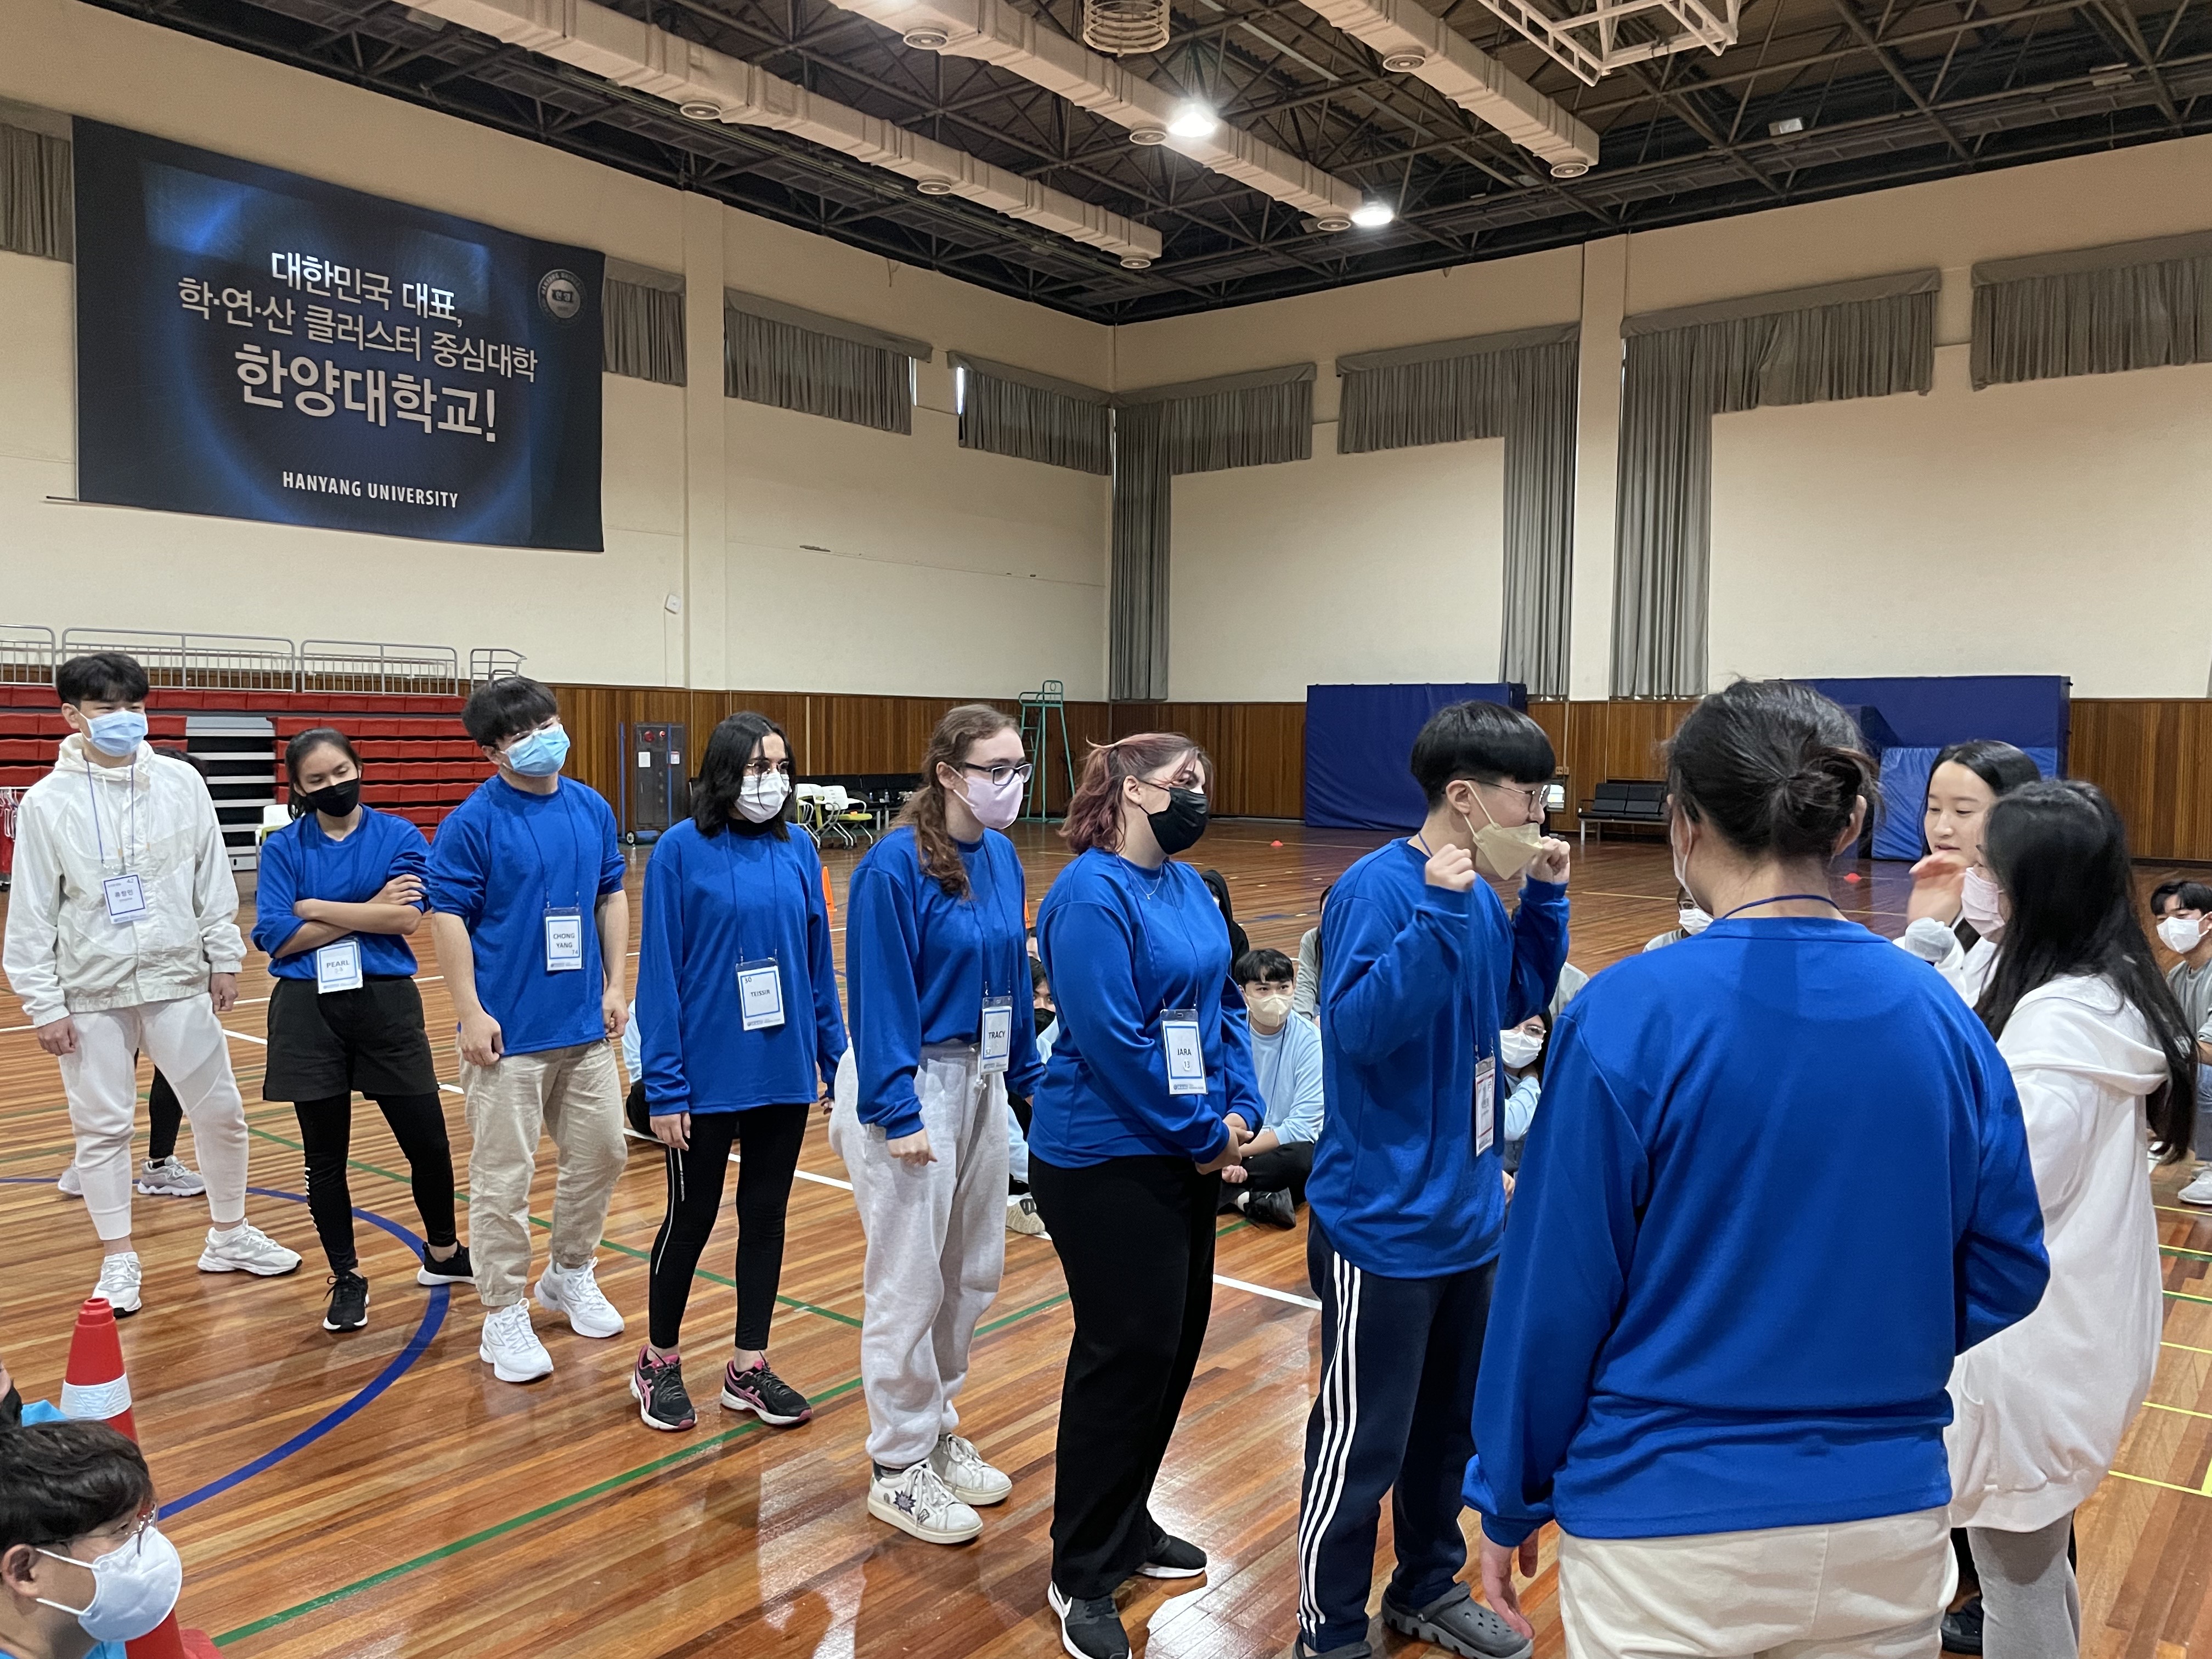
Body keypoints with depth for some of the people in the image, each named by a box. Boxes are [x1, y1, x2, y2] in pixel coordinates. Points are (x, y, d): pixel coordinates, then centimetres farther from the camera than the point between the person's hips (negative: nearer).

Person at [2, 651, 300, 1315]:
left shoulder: (181, 783, -1)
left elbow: (212, 880, 5)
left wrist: (225, 959, 5)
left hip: (178, 981, 2)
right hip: (91, 993, -1)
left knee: (219, 1111, 8)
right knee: (102, 1128, 7)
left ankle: (230, 1235, 27)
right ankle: (119, 1261, 22)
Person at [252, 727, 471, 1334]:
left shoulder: (400, 837, 0)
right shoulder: (283, 847, 2)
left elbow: (406, 918, -14)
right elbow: (278, 938, -9)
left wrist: (315, 907, -10)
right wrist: (368, 910, -11)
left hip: (386, 1004, 0)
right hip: (308, 1012, 1)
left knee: (427, 1142, 5)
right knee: (325, 1156, 9)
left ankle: (443, 1253, 29)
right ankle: (347, 1279, 26)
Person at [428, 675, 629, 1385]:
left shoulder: (592, 808, 5)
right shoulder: (473, 821, -11)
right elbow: (448, 917, -10)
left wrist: (616, 984, 7)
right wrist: (472, 1013, -14)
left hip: (585, 1025, 6)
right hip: (509, 1032, -5)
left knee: (601, 1151, 15)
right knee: (503, 1177, 2)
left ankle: (571, 1275, 36)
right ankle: (504, 1315, 16)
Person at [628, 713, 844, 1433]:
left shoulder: (797, 849, 1)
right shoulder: (681, 850, -11)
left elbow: (819, 962, 6)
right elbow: (659, 974, -11)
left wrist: (839, 1061, 6)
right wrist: (664, 1088, -12)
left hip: (785, 1073, 4)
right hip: (709, 1075, -4)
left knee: (766, 1213, 14)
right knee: (692, 1216, 11)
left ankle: (749, 1368, 29)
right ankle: (659, 1361, 32)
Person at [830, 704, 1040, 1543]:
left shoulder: (1001, 856, 5)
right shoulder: (895, 865, -18)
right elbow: (880, 994, -18)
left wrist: (1027, 1078, 11)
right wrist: (897, 1113, -18)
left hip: (980, 1079, 8)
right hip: (913, 1084, -7)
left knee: (976, 1270, 16)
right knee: (910, 1284, 4)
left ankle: (937, 1427, 35)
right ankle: (899, 1469, 21)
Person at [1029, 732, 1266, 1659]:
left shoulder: (1187, 886, 8)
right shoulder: (1091, 897, -18)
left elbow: (1217, 1007, 13)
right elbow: (1113, 1042, -22)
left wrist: (1240, 1110, -1)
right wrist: (1204, 1133, -14)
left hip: (1186, 1155, 9)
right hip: (1105, 1163, -8)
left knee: (1176, 1342, 16)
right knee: (1127, 1354, -1)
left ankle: (1127, 1526, 36)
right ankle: (1081, 1578, 18)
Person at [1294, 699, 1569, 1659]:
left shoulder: (1479, 891, 3)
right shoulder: (1379, 889, -20)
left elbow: (1519, 1003, 13)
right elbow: (1359, 1026, -29)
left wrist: (1545, 897, 2)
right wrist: (1441, 911, -33)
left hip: (1467, 1211, 8)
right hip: (1385, 1222, -8)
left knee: (1449, 1420, 22)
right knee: (1363, 1441, 6)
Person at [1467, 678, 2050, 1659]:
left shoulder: (1628, 1017, -18)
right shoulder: (1941, 1019, -5)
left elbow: (1556, 1285, -13)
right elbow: (2004, 1277, 3)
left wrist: (1508, 1498, 0)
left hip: (1671, 1528, -3)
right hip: (1891, 1524, 4)